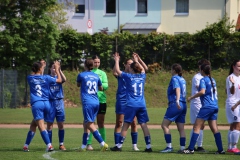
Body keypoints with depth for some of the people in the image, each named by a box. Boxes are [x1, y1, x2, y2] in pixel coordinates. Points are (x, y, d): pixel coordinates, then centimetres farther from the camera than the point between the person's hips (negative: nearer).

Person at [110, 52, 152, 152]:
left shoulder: (128, 76, -3)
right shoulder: (142, 76, 8)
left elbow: (117, 71, 9)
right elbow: (143, 69, 32)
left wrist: (117, 60, 23)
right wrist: (136, 61, 44)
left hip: (131, 105, -3)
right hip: (142, 105, 3)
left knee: (126, 125, 1)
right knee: (144, 125, 1)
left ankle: (119, 145, 5)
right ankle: (148, 146, -3)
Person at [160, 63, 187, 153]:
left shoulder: (174, 78, -6)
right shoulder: (182, 79, 17)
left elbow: (177, 89, -22)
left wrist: (177, 100, -37)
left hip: (175, 104, -8)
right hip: (183, 105, 8)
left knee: (164, 125, -5)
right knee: (181, 128, 6)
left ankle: (169, 146, -10)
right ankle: (182, 148, 1)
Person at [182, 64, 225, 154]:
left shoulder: (203, 80, -8)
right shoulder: (212, 80, 15)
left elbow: (202, 92, -21)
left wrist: (191, 97, -13)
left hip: (207, 106, -8)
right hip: (214, 106, 8)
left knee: (196, 127, -5)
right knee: (214, 128, 8)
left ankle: (191, 148, -9)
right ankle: (220, 149, 3)